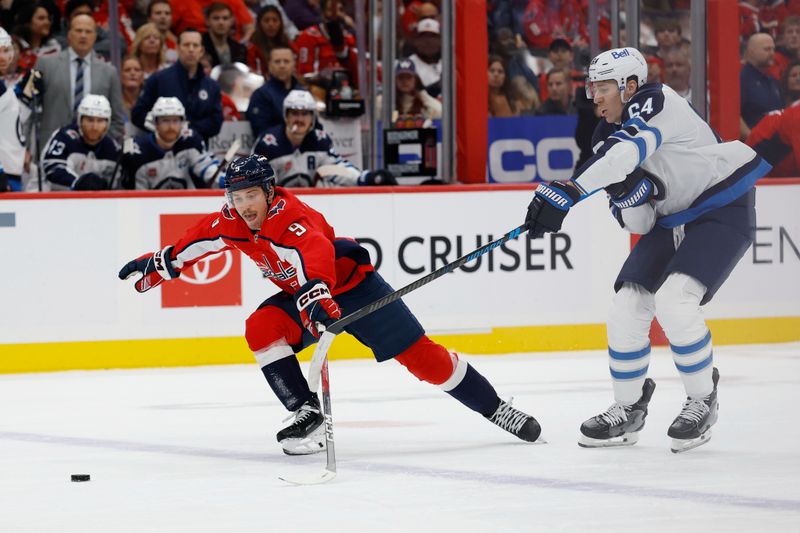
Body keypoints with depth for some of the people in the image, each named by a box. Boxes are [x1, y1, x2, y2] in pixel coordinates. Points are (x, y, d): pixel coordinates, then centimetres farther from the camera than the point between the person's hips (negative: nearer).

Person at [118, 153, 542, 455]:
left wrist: (314, 293, -70)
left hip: (353, 285, -7)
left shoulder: (289, 216, -34)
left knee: (418, 355, -9)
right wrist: (157, 265, 11)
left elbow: (316, 252, -53)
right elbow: (198, 242, 9)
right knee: (261, 329, -20)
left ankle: (494, 407, 6)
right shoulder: (233, 222, -10)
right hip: (301, 295, 7)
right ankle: (308, 415, -17)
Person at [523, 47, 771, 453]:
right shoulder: (607, 136, 3)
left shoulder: (657, 103, -20)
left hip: (723, 211, -8)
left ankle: (702, 403, -4)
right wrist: (629, 192, -20)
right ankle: (628, 410, 15)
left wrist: (569, 191, -51)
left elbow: (629, 151, -41)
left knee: (673, 301, -24)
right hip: (671, 219, 8)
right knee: (626, 309, -3)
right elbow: (640, 224, 3)